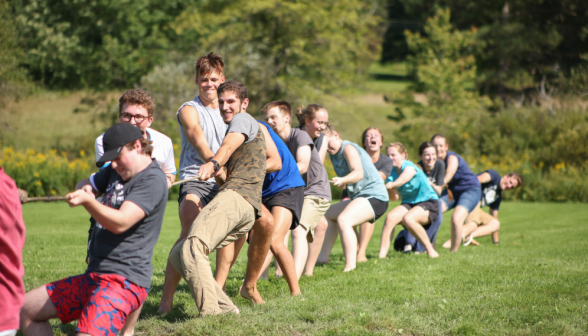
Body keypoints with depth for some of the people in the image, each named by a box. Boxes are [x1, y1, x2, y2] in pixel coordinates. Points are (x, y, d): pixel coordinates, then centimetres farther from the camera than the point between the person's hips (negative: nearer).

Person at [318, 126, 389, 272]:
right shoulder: (335, 154, 15)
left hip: (374, 196, -11)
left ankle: (350, 267, -42)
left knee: (343, 220, -33)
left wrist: (342, 180, -47)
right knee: (328, 214, 25)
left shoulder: (348, 148, -14)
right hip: (359, 196, 11)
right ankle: (324, 256, 24)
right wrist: (341, 183, -5)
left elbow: (359, 173, -30)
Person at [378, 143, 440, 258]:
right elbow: (395, 198, -1)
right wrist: (391, 190, -22)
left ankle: (430, 250, -20)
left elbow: (401, 181, -38)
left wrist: (391, 185, -59)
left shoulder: (409, 167, -15)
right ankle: (381, 255, -30)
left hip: (429, 202, -6)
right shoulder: (392, 172, 5)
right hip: (408, 204, 6)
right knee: (390, 217, -24)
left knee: (407, 218, -35)